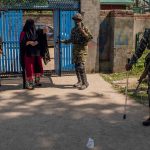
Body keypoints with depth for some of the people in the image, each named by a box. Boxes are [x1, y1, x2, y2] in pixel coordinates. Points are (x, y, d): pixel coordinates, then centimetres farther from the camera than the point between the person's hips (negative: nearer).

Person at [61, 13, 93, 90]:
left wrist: (83, 32, -24)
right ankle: (79, 81, 21)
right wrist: (64, 41, 13)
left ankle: (85, 83, -8)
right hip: (75, 49, 7)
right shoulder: (73, 29, 13)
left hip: (82, 49, -7)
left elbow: (90, 37, -15)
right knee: (76, 66, 10)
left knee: (81, 66, -14)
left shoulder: (84, 28, -7)